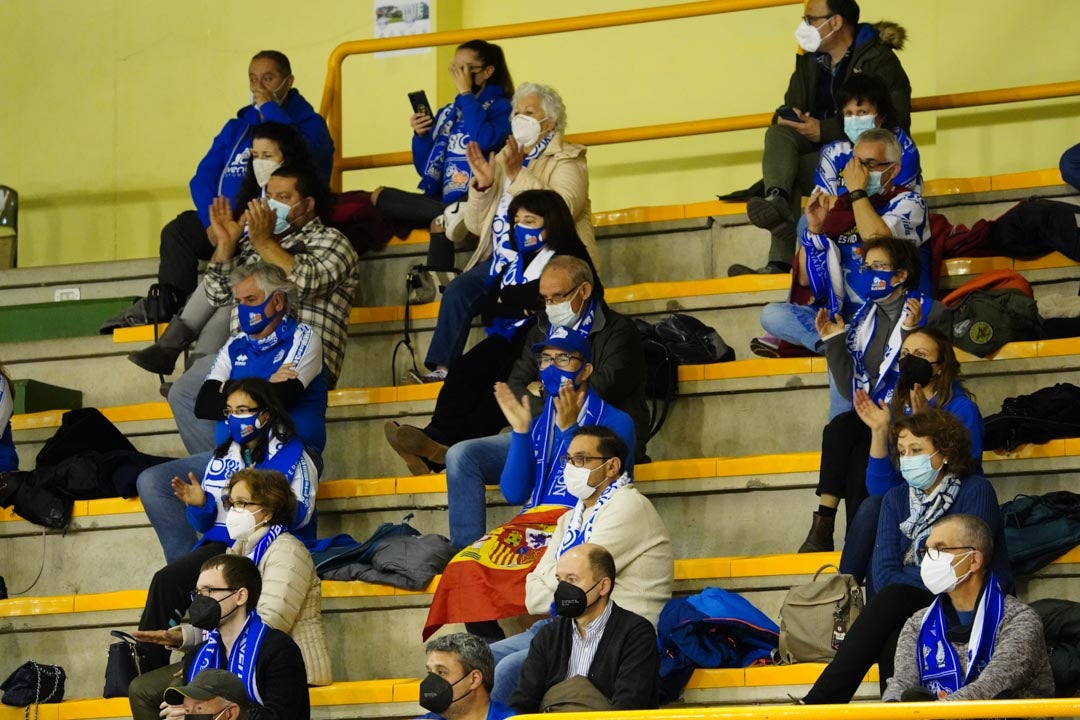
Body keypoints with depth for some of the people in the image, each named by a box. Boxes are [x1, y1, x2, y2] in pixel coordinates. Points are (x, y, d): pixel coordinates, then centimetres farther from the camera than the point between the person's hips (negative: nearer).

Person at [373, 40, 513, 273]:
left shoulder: (500, 107, 1)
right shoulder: (447, 113, 19)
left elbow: (483, 140, -22)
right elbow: (425, 169, 19)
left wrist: (466, 94, -12)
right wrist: (421, 136, -1)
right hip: (443, 200, 8)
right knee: (378, 195, -17)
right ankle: (449, 213, -33)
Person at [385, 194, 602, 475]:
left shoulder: (569, 257, 10)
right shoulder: (516, 262, 30)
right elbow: (491, 310, 17)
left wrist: (509, 298, 6)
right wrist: (523, 303, -2)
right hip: (508, 339, 6)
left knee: (504, 377, -35)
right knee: (466, 368, -26)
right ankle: (437, 436, -45)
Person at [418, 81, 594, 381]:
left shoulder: (566, 160, 3)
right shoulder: (502, 160, 20)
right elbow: (477, 226, 15)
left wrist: (518, 175, -19)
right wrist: (482, 184, -2)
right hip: (502, 257, 6)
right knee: (459, 289, -21)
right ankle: (442, 367, -22)